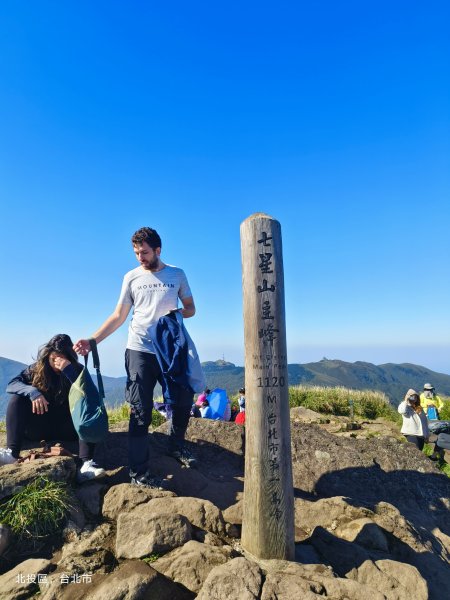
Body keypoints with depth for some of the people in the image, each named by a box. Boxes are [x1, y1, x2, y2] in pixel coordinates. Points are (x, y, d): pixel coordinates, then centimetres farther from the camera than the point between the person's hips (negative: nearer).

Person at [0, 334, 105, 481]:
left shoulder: (77, 370, -8)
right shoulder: (36, 369, -2)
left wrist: (69, 370, -32)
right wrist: (32, 391, -31)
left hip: (66, 427, -2)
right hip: (40, 427, 2)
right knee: (17, 399, -18)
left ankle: (86, 464, -43)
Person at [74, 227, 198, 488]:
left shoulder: (177, 274, 4)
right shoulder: (132, 277, 4)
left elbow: (191, 308, 8)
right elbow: (118, 316, 5)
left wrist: (178, 313, -15)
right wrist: (92, 340, -5)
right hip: (140, 350, -1)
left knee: (184, 400, 9)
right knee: (141, 412, 0)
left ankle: (177, 446, 35)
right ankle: (139, 472, 11)